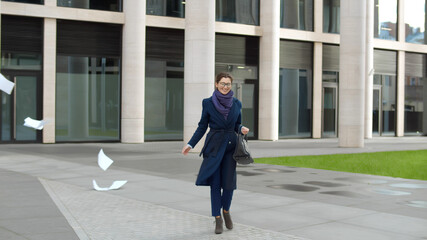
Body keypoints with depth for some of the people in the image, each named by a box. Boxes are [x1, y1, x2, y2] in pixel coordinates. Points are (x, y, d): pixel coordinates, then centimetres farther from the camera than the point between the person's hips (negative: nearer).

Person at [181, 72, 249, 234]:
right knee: (215, 183, 0)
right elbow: (202, 127, 4)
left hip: (230, 146, 2)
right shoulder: (208, 103, -1)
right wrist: (190, 144, -2)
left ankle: (226, 211, 27)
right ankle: (218, 218, 12)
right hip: (214, 146, -1)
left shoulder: (236, 104, 5)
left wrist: (242, 129, -9)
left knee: (229, 183, -1)